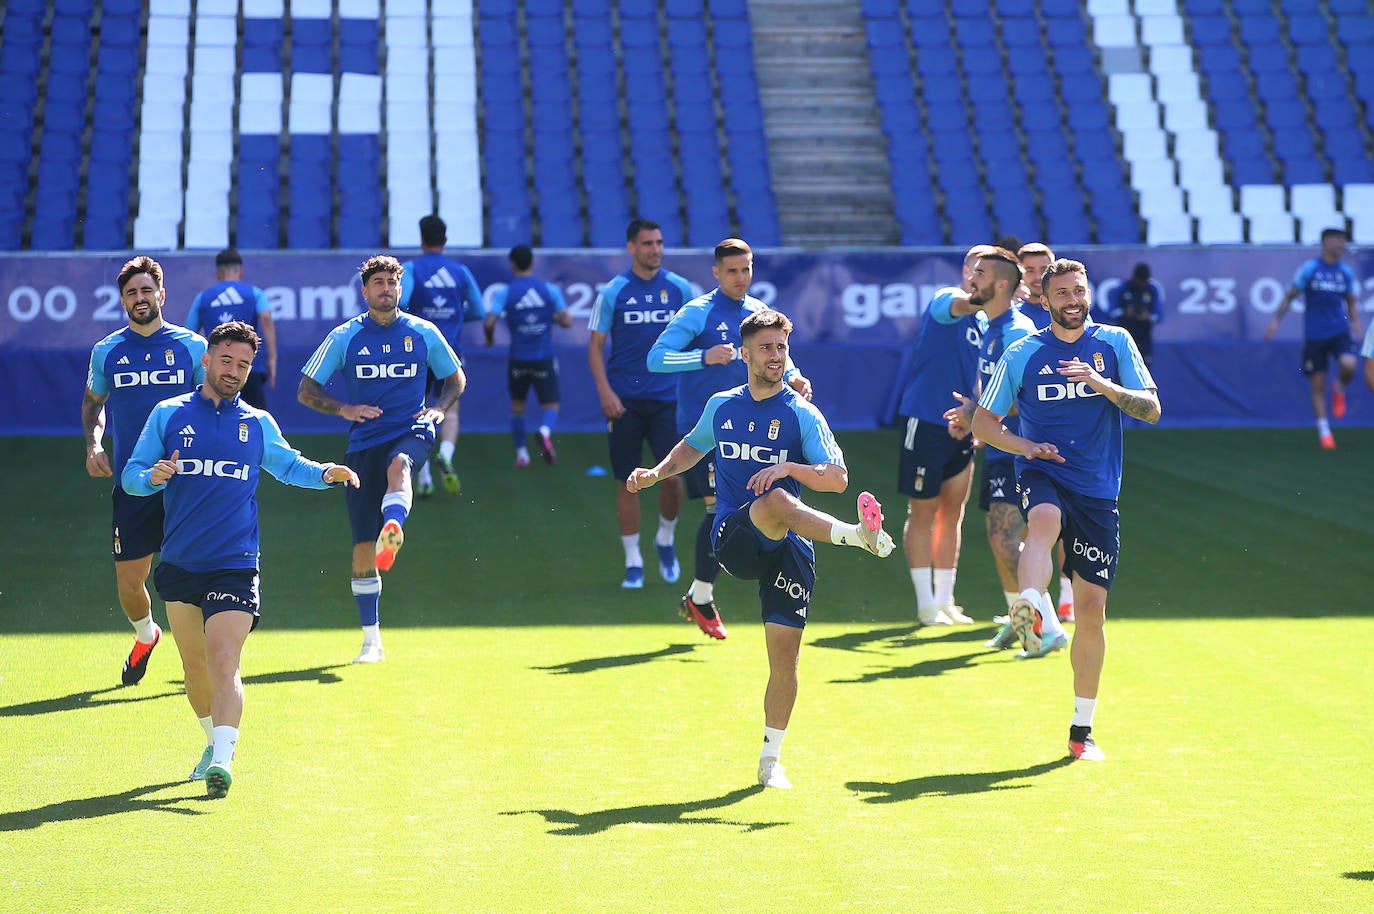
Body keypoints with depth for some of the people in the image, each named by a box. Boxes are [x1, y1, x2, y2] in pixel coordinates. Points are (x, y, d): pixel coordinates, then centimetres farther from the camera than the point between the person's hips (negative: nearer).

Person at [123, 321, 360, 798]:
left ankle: (222, 760, -26)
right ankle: (214, 739, 34)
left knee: (222, 659, -17)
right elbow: (131, 474, 6)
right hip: (179, 563, 2)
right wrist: (153, 477, -17)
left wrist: (324, 472, 6)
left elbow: (289, 464, 26)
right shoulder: (169, 414, 6)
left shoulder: (259, 424, 9)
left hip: (234, 566, -2)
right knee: (194, 664, 12)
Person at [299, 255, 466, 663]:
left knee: (398, 463, -40)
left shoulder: (423, 333, 6)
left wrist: (439, 408, -1)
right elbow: (306, 390, 7)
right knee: (362, 547, -2)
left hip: (411, 432, -1)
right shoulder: (344, 337, 4)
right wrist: (343, 409, -11)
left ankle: (392, 532, -68)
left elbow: (456, 378, 19)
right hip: (364, 442, 1)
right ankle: (371, 639, 8)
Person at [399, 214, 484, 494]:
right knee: (450, 411, 1)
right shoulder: (460, 272, 5)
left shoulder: (410, 269, -4)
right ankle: (446, 455, -30)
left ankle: (423, 477, 9)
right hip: (451, 350, 1)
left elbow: (399, 300, -21)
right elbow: (478, 311, 8)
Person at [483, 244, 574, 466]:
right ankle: (545, 431, -29)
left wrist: (490, 337, 6)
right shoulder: (550, 290, -2)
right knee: (551, 406, 3)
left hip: (518, 360, 0)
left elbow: (488, 322, -15)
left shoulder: (505, 293, -5)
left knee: (517, 406, 19)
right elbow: (567, 321, -5)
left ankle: (521, 454, 19)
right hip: (544, 360, 0)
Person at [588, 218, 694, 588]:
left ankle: (666, 540, 18)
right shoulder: (612, 292, -1)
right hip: (624, 401, -1)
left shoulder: (679, 288, 4)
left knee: (673, 475, -9)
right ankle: (633, 562, 10)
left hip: (666, 398, 1)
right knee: (627, 481, 0)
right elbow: (596, 346, 1)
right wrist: (605, 391, -10)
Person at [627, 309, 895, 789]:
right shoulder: (721, 406, 12)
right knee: (775, 501, -35)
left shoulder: (801, 413, 2)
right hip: (733, 537, 1)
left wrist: (788, 467, -20)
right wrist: (656, 473, 17)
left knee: (784, 656, -5)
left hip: (788, 550, -1)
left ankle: (771, 758, 10)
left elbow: (838, 478, -6)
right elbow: (692, 447, 32)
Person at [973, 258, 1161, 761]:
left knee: (1092, 607, 1)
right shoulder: (1021, 355, 3)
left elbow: (1151, 409, -2)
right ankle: (1028, 611, -61)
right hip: (1042, 474, -1)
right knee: (1045, 519, -39)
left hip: (1098, 488, 1)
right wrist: (1026, 446, -9)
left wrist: (1103, 384, -18)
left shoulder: (1115, 343, 5)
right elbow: (983, 423, 9)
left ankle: (1082, 729, 13)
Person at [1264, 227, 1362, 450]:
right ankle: (1324, 433, 14)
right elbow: (1290, 295, 1)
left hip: (1340, 331, 2)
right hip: (1314, 336, -2)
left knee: (1348, 365, -26)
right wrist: (1275, 320, -6)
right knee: (1317, 387, 0)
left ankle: (1339, 389, 9)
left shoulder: (1347, 272, 7)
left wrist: (1355, 322, 3)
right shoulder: (1309, 269, -3)